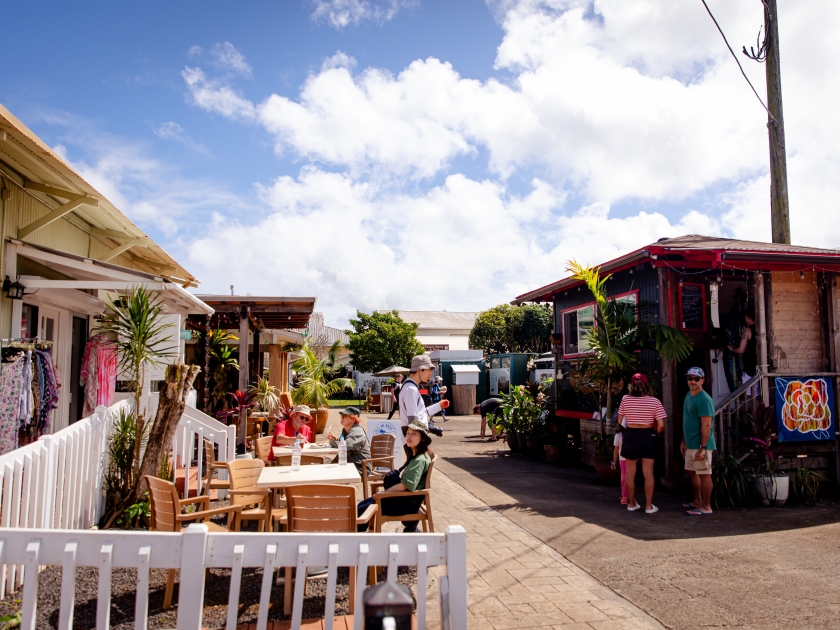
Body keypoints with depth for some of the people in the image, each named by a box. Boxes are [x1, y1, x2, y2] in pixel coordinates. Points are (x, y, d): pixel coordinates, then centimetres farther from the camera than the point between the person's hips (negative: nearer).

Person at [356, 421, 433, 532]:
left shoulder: (420, 460, -20)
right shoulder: (415, 456, 9)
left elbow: (405, 485, -24)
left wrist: (384, 493, -12)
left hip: (407, 503, -10)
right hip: (403, 497, 10)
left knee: (360, 511, -7)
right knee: (362, 505, 13)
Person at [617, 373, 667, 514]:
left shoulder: (625, 399, -6)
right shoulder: (654, 401, -9)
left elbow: (619, 420, 1)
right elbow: (661, 425, -12)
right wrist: (655, 434, 8)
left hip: (630, 436, 1)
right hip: (648, 436, 0)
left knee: (630, 472, 12)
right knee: (648, 472, 6)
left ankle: (631, 503, 21)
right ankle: (649, 506, 9)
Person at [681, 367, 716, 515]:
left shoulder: (704, 399, -17)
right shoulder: (688, 396, 12)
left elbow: (706, 425, -21)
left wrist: (702, 448, -24)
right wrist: (684, 441, 20)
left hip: (700, 445, -10)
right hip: (690, 444, 10)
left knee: (704, 475, -2)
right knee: (691, 472, 18)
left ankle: (706, 507, 7)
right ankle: (697, 501, 31)